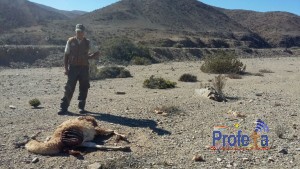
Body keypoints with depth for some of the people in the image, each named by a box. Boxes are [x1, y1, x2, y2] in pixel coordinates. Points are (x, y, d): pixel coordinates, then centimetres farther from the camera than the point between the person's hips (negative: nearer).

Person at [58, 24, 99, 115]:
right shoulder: (70, 41, 3)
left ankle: (81, 107, 15)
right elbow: (66, 55, 4)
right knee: (69, 88, -5)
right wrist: (66, 68, -3)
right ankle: (64, 107, 1)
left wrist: (88, 57, 1)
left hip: (84, 68, 2)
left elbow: (97, 53, 14)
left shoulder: (87, 42, 6)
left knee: (84, 88, 4)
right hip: (72, 67, -1)